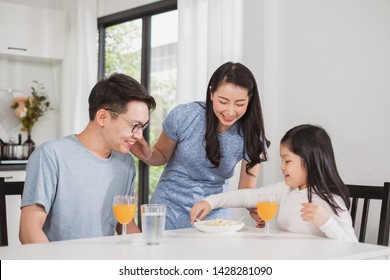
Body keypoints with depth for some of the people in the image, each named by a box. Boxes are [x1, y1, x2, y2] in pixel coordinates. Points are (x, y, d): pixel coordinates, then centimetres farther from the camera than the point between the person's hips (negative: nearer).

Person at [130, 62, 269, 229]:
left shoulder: (252, 136, -13)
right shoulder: (183, 116, -17)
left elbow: (246, 188, -5)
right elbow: (162, 155, -1)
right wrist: (147, 155, -23)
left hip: (214, 217, 1)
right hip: (170, 212, -1)